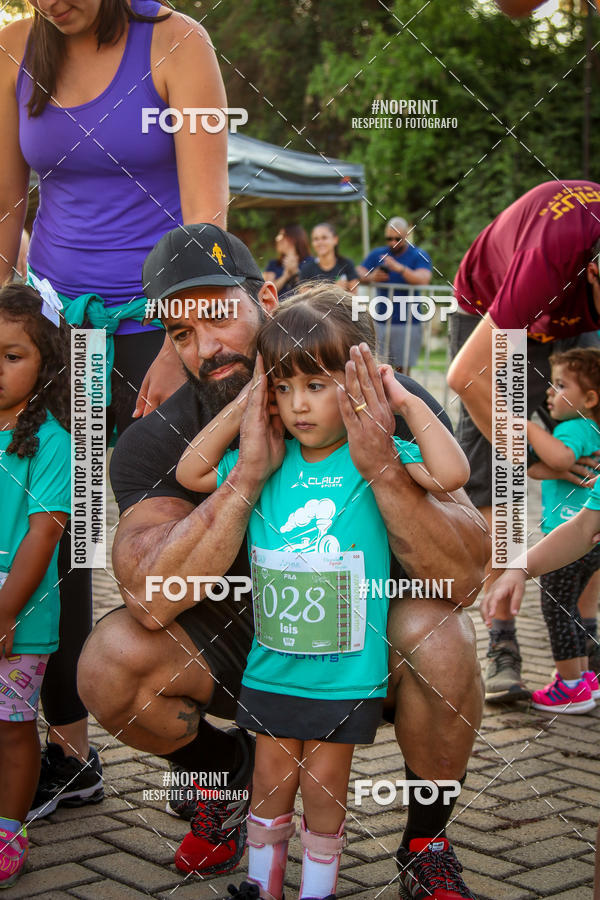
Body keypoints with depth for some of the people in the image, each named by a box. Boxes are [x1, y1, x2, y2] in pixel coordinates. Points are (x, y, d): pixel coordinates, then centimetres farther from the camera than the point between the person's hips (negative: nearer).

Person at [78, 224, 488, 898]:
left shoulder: (391, 407, -20)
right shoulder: (155, 442, -16)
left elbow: (461, 581, -28)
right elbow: (151, 600, -31)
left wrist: (382, 466, -44)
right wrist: (249, 473, -40)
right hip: (241, 637, 2)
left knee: (439, 636, -33)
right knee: (109, 663, -23)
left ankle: (427, 846, -4)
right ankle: (227, 773, 11)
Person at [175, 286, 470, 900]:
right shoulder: (268, 461, 1)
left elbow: (451, 473, -24)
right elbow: (190, 473, 7)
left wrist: (405, 401, -18)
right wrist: (238, 409, 0)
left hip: (347, 672, -3)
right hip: (272, 666, 3)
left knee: (323, 791, 10)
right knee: (271, 784, 14)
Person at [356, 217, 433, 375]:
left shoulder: (419, 256, 3)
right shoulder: (377, 254, 13)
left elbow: (423, 280, -16)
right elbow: (357, 274, 2)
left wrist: (399, 268, -29)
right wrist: (370, 277, -20)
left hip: (407, 322, -3)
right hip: (379, 321, 3)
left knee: (402, 369, -2)